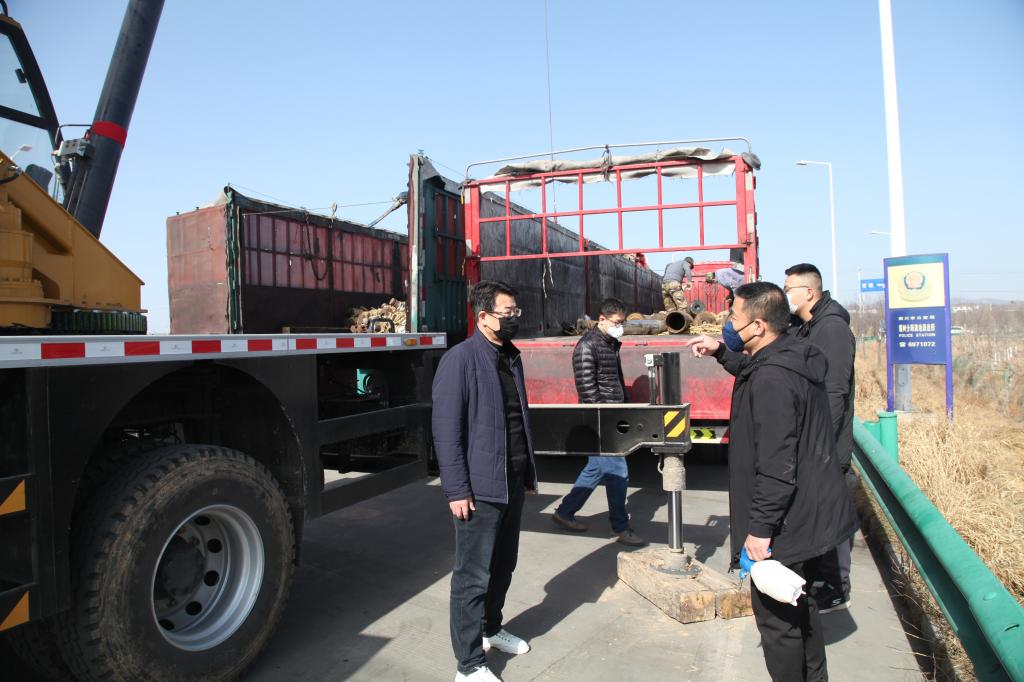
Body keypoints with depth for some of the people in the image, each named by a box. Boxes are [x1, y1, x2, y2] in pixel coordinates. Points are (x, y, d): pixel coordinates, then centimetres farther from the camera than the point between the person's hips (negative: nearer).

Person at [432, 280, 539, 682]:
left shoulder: (511, 358, 12)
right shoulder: (460, 359, -13)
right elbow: (446, 429, -16)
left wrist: (528, 472, 17)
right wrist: (456, 490, -17)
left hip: (513, 483, 8)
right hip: (480, 487, -8)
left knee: (503, 565, 20)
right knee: (473, 575, 2)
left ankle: (490, 628, 41)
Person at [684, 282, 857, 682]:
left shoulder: (772, 380, -27)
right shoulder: (794, 357, 4)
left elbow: (776, 466, -28)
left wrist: (761, 528, -21)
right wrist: (721, 352, 17)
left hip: (786, 527, -11)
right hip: (812, 517, 11)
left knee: (776, 619, 5)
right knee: (799, 606, 26)